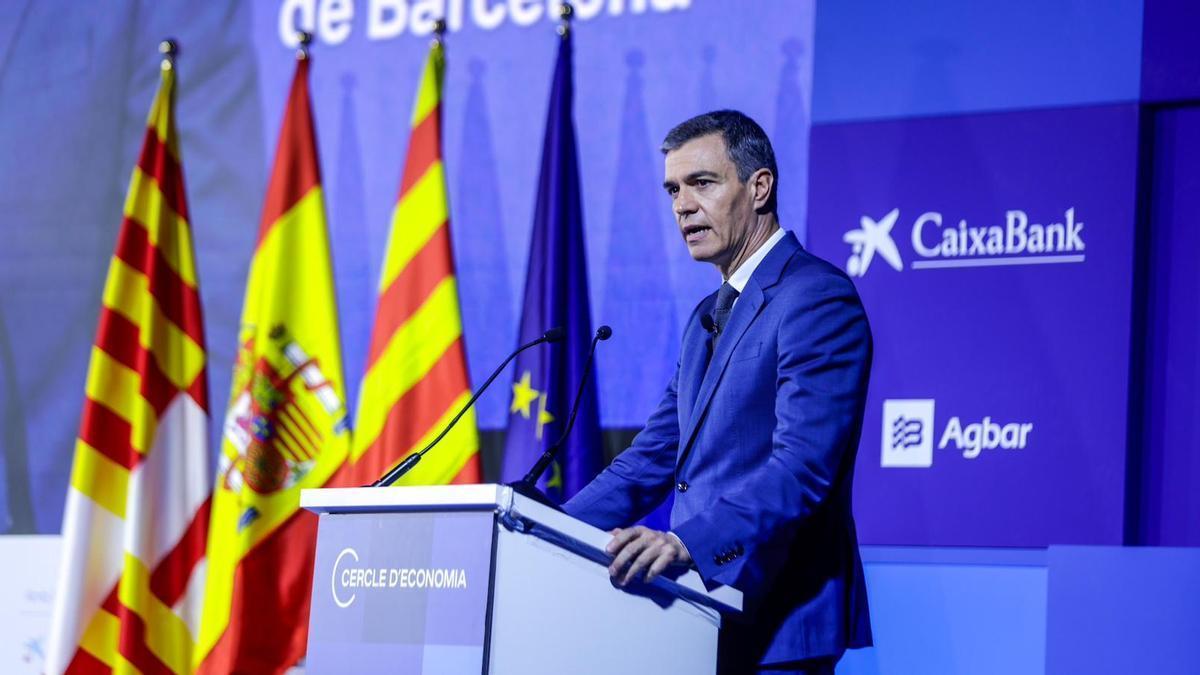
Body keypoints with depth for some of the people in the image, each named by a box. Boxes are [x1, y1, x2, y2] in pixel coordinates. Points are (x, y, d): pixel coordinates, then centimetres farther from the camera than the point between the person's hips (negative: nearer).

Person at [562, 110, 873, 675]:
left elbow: (802, 465, -22)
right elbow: (655, 457, 19)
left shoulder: (818, 299, -11)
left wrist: (687, 542, -35)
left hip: (776, 623, -8)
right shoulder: (709, 317, 20)